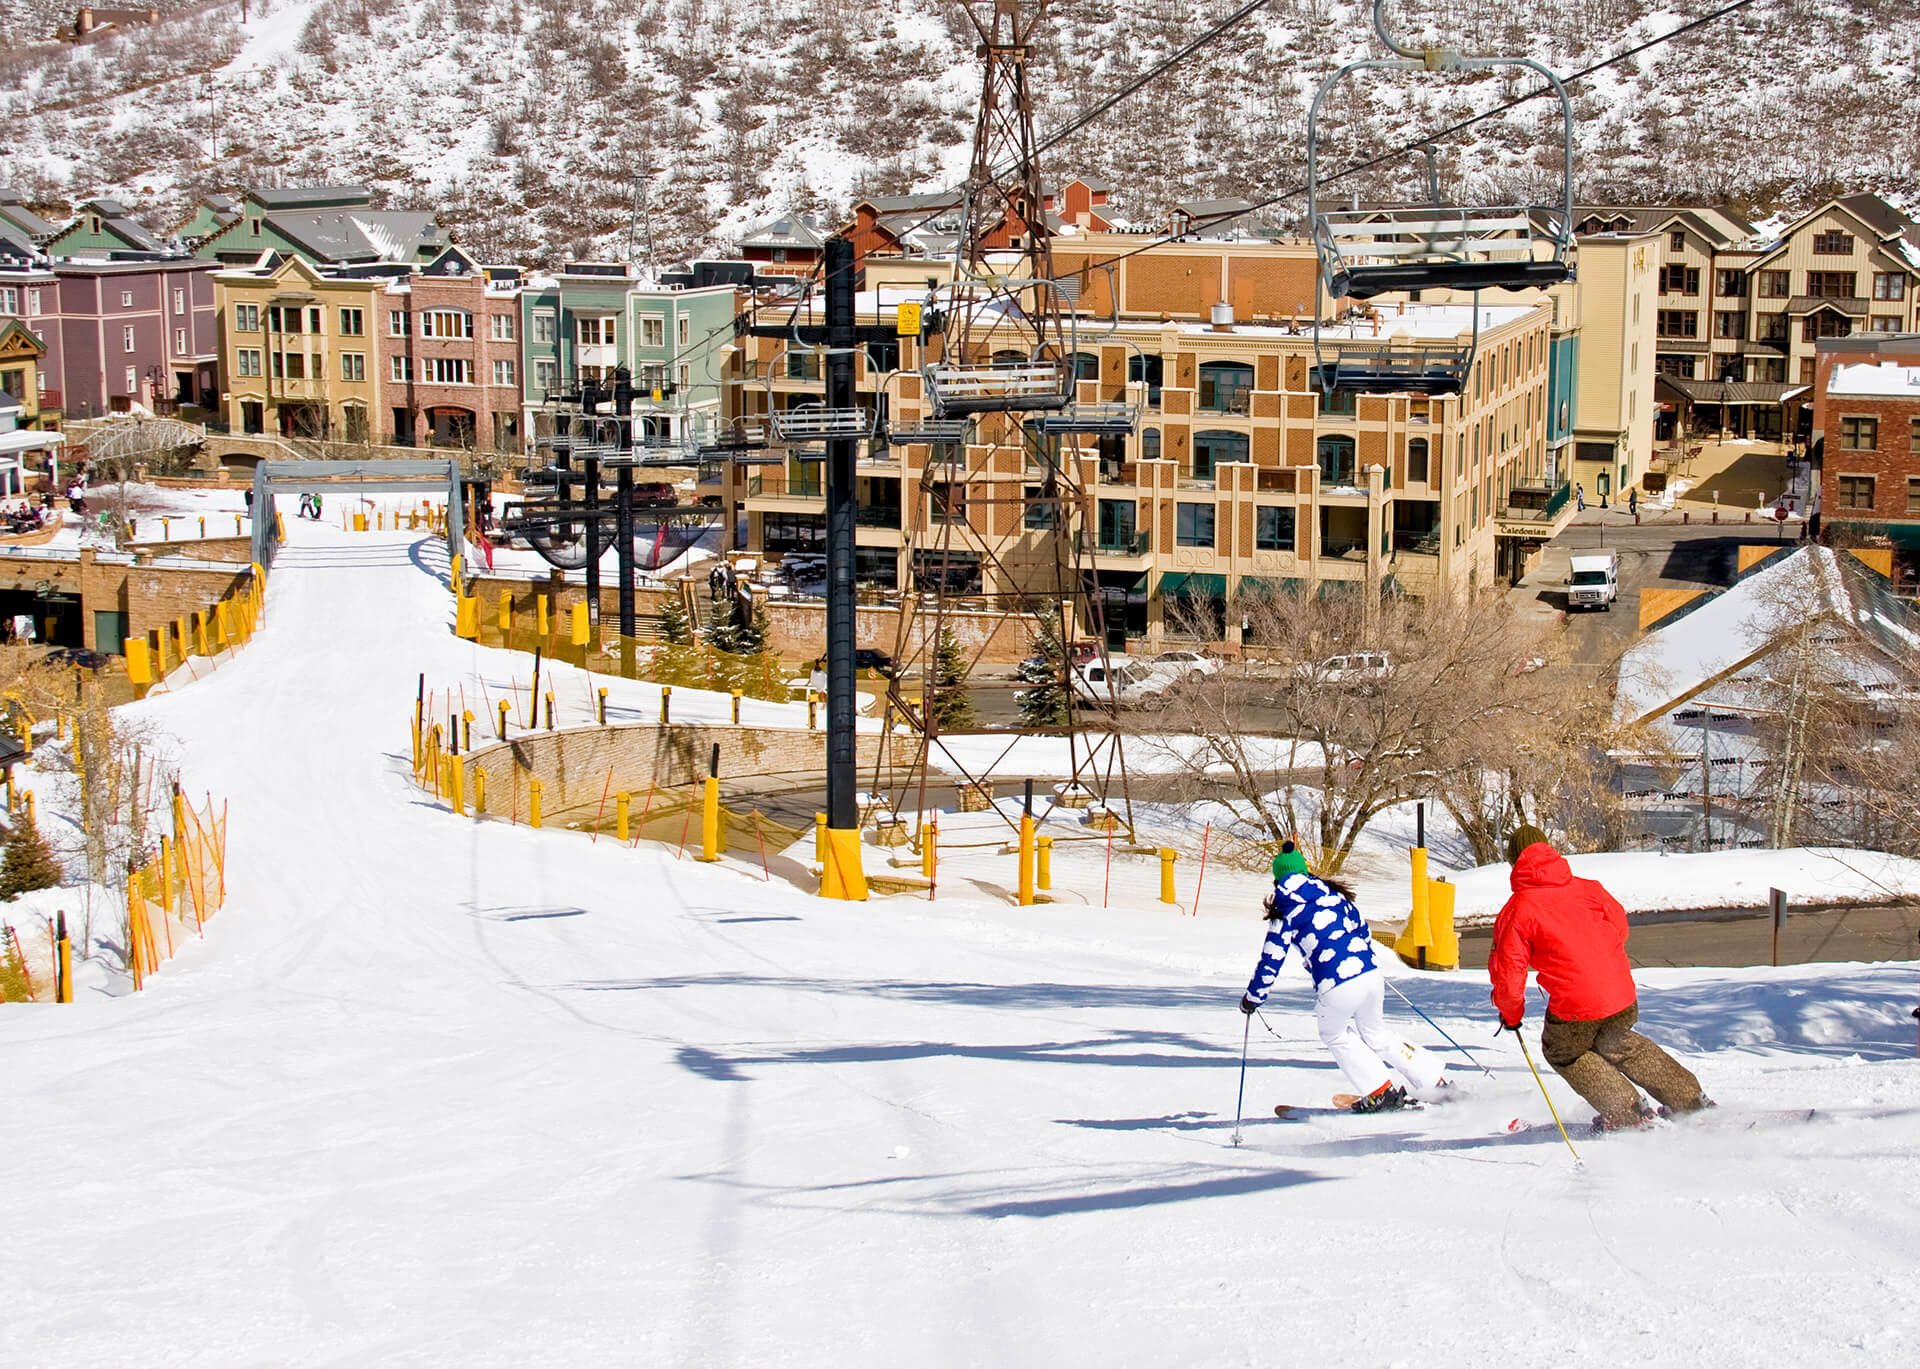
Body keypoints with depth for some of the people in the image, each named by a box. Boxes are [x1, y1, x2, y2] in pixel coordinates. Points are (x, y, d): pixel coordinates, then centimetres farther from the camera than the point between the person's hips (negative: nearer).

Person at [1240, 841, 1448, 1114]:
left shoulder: (1284, 914, 2)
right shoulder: (1333, 895, 14)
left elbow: (1270, 963, 3)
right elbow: (1363, 930, 22)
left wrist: (1252, 999, 17)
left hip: (1337, 989, -5)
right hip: (1371, 975, 5)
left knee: (1335, 1037, 25)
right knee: (1376, 1035, 27)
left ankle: (1381, 1093, 20)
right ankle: (1435, 1082, 29)